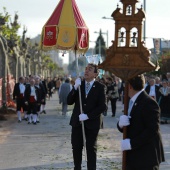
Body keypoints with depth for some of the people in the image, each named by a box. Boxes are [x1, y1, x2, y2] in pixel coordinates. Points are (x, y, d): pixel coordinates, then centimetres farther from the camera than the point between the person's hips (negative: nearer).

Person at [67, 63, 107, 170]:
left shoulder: (100, 87, -5)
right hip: (77, 121, 3)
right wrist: (75, 88, -16)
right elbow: (69, 101, -1)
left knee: (91, 148, 6)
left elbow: (103, 106, -12)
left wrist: (87, 116, -18)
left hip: (92, 122, -3)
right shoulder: (79, 84, 6)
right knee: (76, 148, 8)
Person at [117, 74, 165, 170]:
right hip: (132, 156, 9)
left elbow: (152, 130, -22)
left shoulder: (149, 103, -16)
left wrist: (132, 143, -23)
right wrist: (121, 124, -9)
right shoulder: (132, 102, 13)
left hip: (147, 157, -9)